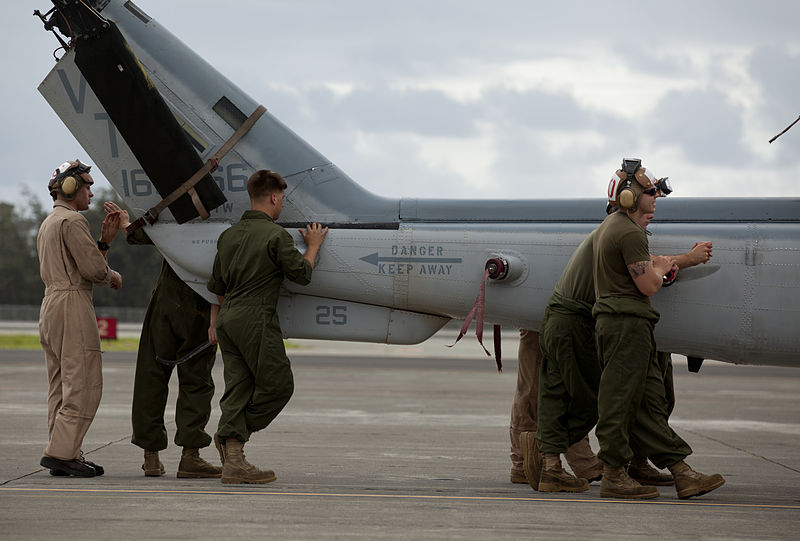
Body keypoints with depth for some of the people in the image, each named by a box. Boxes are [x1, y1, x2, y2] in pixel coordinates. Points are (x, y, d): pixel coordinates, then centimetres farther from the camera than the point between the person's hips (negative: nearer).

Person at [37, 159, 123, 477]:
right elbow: (94, 269, -17)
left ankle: (64, 457, 7)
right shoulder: (72, 220, -10)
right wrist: (114, 276, 3)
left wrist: (105, 241, 14)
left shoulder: (48, 224, 22)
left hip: (51, 306, 10)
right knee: (84, 384, -10)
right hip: (72, 307, -10)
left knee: (62, 385, 8)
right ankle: (61, 452, -15)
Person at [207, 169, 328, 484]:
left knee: (238, 386, 5)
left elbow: (217, 286, 20)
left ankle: (233, 463, -1)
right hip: (255, 319, -8)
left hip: (228, 317, 8)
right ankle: (235, 435, 4)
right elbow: (301, 275, -3)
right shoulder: (276, 235, -9)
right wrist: (313, 246, 13)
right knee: (278, 384, 4)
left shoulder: (228, 236, 14)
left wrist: (215, 322, 27)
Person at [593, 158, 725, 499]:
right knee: (620, 400, -5)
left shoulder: (612, 225, 18)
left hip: (613, 321, 11)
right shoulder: (630, 234, -15)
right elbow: (648, 286, -15)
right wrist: (662, 268, 4)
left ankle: (681, 473, 8)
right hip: (627, 322, -11)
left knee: (649, 401, 7)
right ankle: (613, 478, 0)